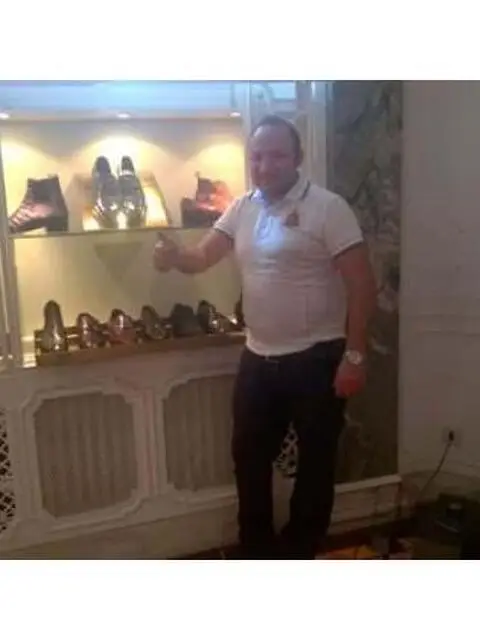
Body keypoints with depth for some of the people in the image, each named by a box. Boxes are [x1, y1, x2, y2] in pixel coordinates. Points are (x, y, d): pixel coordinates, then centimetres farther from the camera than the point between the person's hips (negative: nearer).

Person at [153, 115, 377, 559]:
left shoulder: (327, 208, -11)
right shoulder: (242, 209, 7)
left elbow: (362, 284, -13)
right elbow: (201, 257, 3)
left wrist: (354, 355, -16)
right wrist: (173, 256, -21)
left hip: (316, 359, -6)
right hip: (258, 359, 6)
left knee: (315, 462, 9)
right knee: (249, 456, 16)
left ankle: (297, 556, 28)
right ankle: (258, 553, 36)